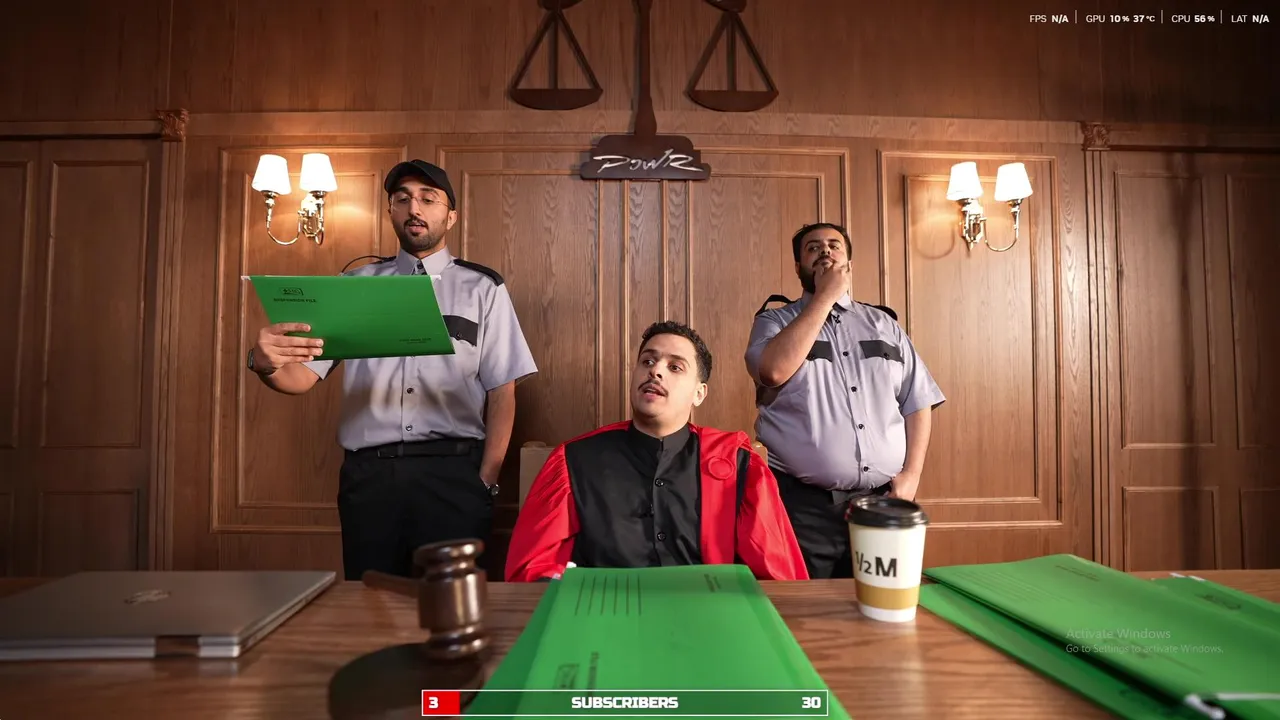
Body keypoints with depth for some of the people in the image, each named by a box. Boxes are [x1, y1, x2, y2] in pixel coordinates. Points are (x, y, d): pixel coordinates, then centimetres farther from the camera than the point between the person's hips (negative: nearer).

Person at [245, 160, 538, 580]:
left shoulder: (481, 289, 5)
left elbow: (502, 391, 0)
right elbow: (304, 375, 5)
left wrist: (485, 482, -8)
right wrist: (267, 364, -19)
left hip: (451, 472, -2)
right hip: (368, 474, 2)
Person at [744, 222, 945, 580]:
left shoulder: (884, 323, 13)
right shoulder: (774, 320, 3)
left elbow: (918, 403, 12)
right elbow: (775, 371, -20)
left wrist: (911, 475, -2)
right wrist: (825, 296, -11)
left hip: (882, 502, 4)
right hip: (804, 504, -3)